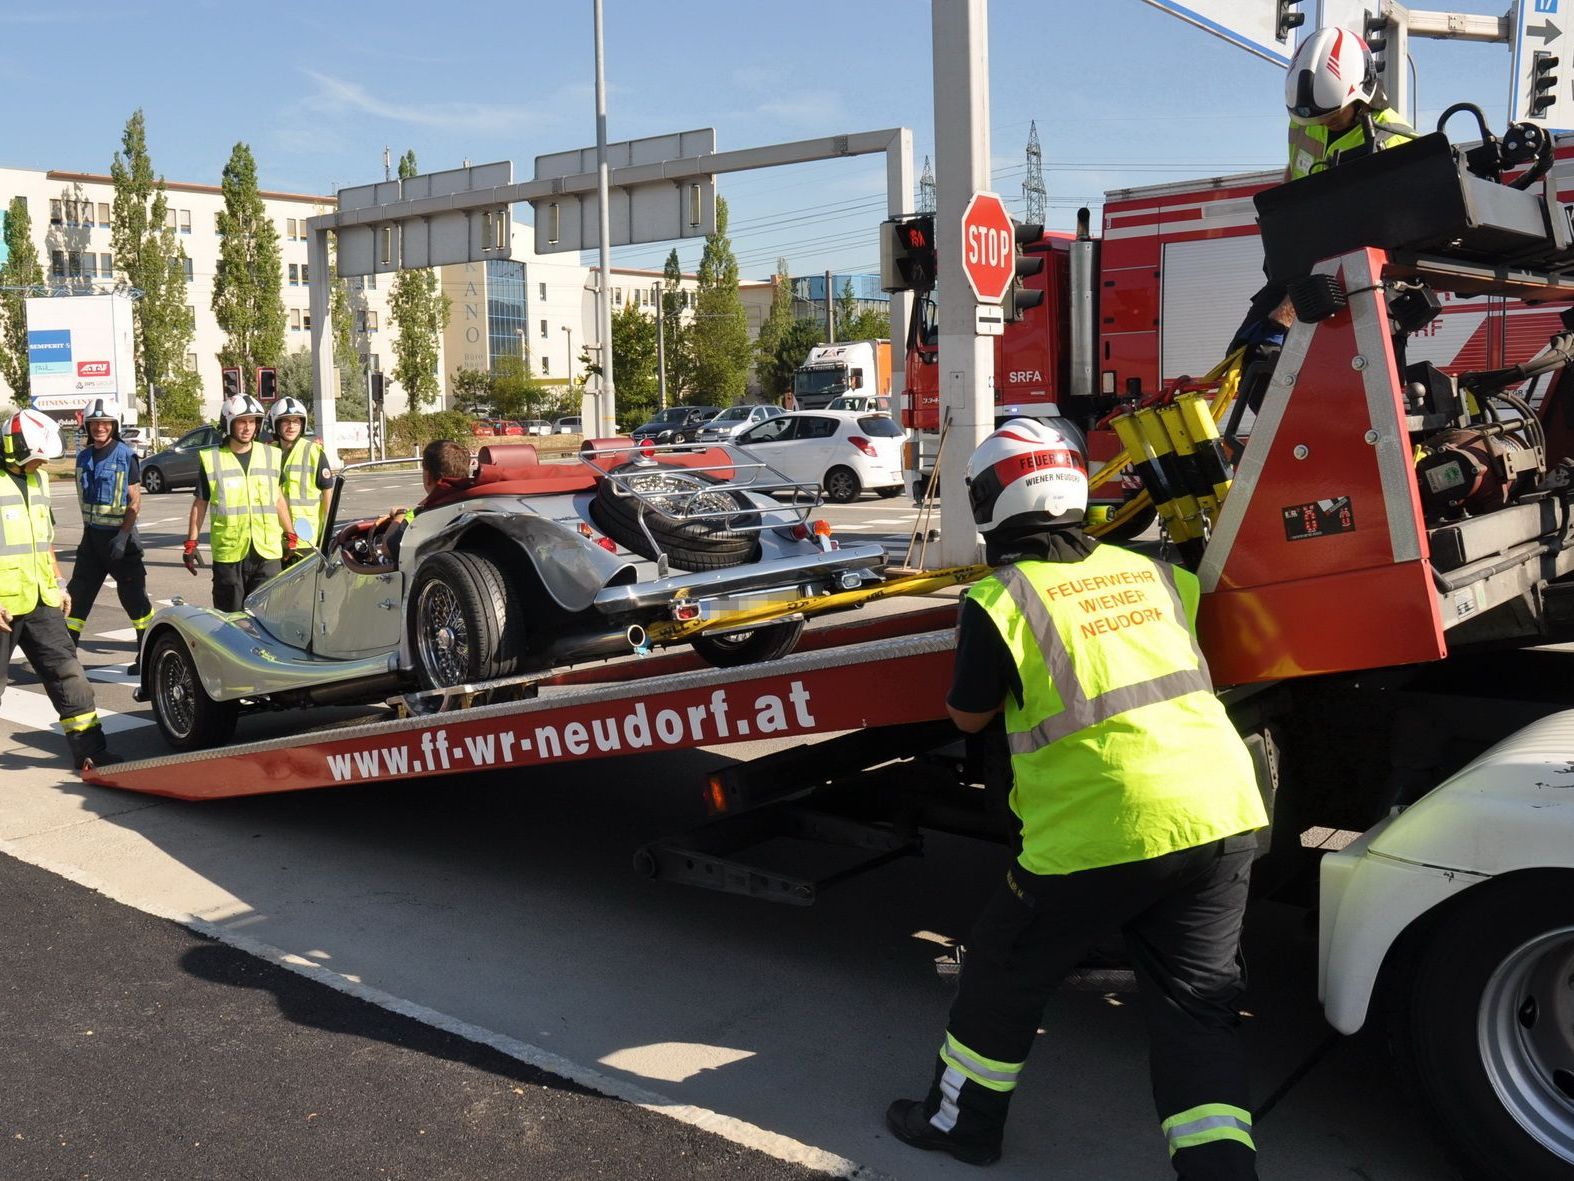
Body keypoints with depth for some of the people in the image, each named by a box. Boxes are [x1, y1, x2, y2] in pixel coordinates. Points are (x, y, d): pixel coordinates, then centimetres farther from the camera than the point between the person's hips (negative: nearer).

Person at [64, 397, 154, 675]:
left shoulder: (126, 456, -9)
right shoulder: (84, 457, 8)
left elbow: (135, 501, -11)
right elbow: (84, 498, 16)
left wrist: (123, 536, -18)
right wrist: (90, 529, 14)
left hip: (120, 535, -6)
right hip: (92, 535, 6)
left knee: (133, 596, 1)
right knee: (77, 595, 6)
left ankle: (146, 655, 11)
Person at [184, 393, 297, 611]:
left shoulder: (270, 456, 9)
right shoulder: (212, 460, 2)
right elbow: (200, 504, 7)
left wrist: (290, 536, 18)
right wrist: (191, 544, 5)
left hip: (267, 551, 2)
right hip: (228, 552, -2)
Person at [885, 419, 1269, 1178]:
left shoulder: (1000, 600, -7)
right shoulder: (1146, 570, 9)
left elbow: (969, 716, 5)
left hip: (1103, 832, -5)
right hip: (1221, 815, 5)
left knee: (1005, 970, 18)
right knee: (1195, 1008, 13)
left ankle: (960, 1120, 35)